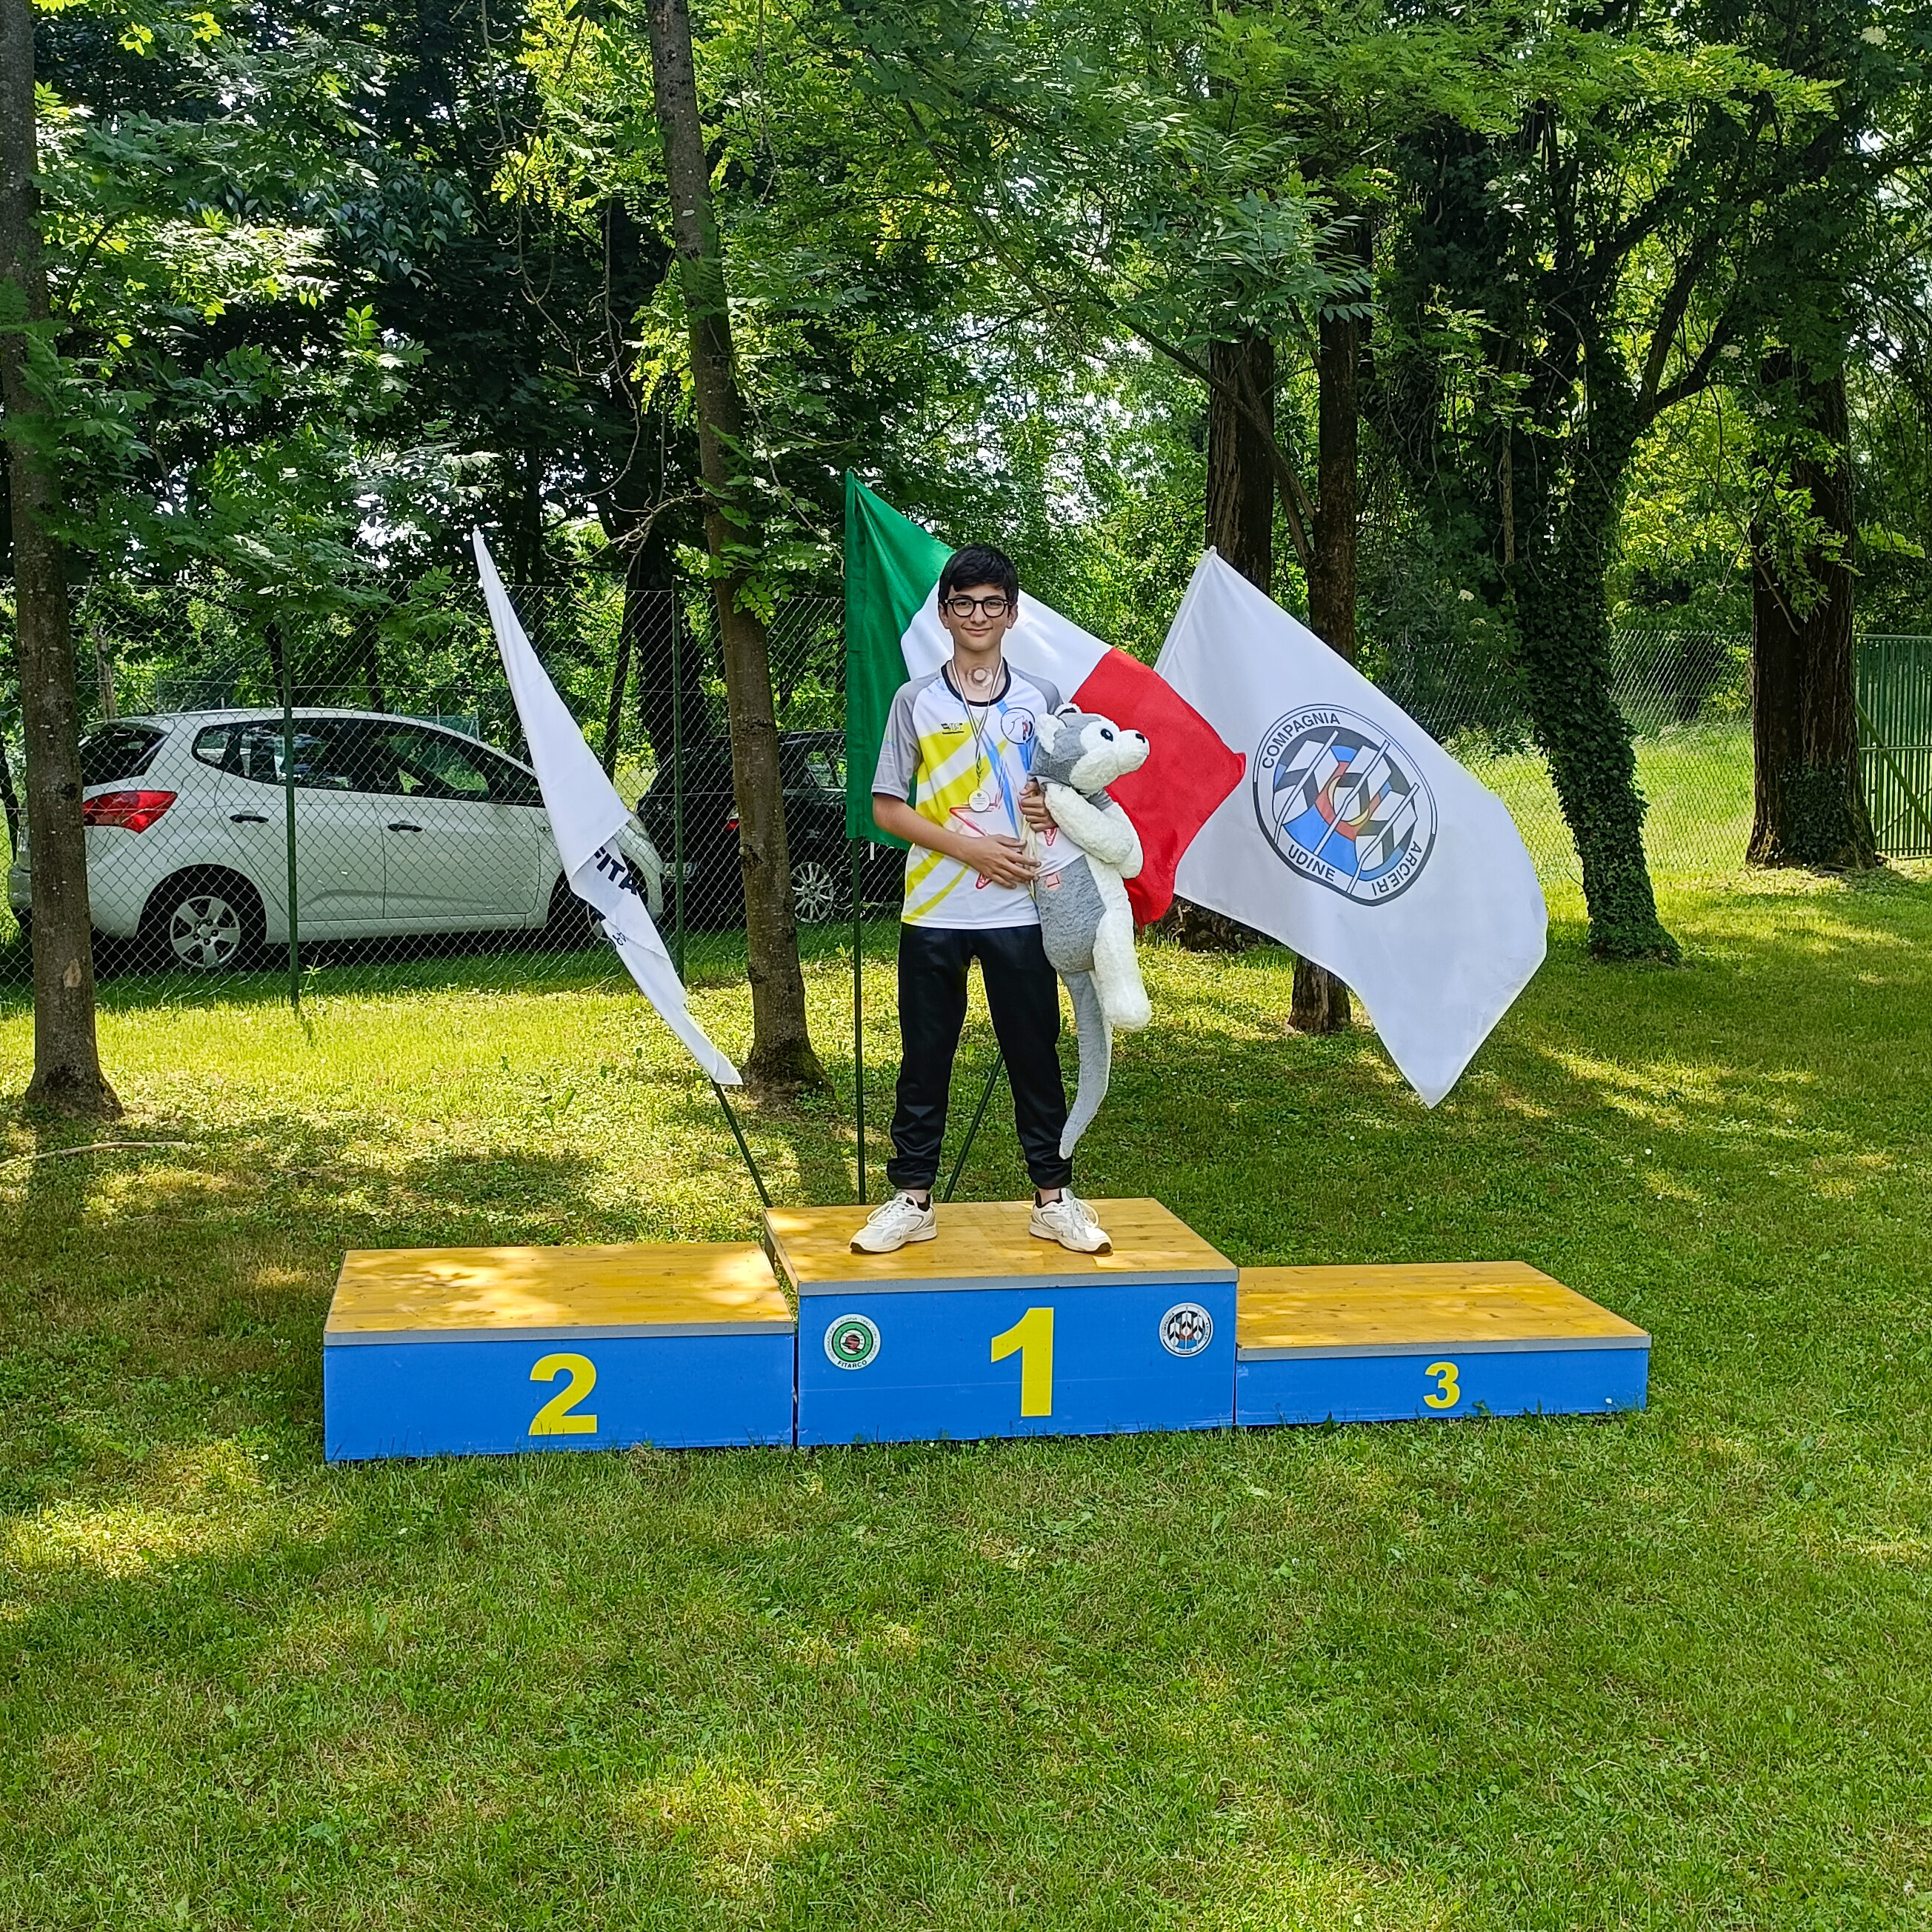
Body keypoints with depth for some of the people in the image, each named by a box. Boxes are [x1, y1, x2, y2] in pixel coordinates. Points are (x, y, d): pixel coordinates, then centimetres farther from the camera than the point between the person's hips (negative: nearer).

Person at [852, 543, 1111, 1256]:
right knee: (925, 1060, 5)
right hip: (933, 912, -1)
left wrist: (1054, 807, -9)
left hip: (1019, 910, 1)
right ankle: (912, 1198, 15)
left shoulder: (1041, 699, 7)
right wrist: (970, 848, -11)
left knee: (1035, 1056, 6)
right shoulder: (916, 700, 3)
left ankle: (1053, 1197, 16)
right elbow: (886, 808, 0)